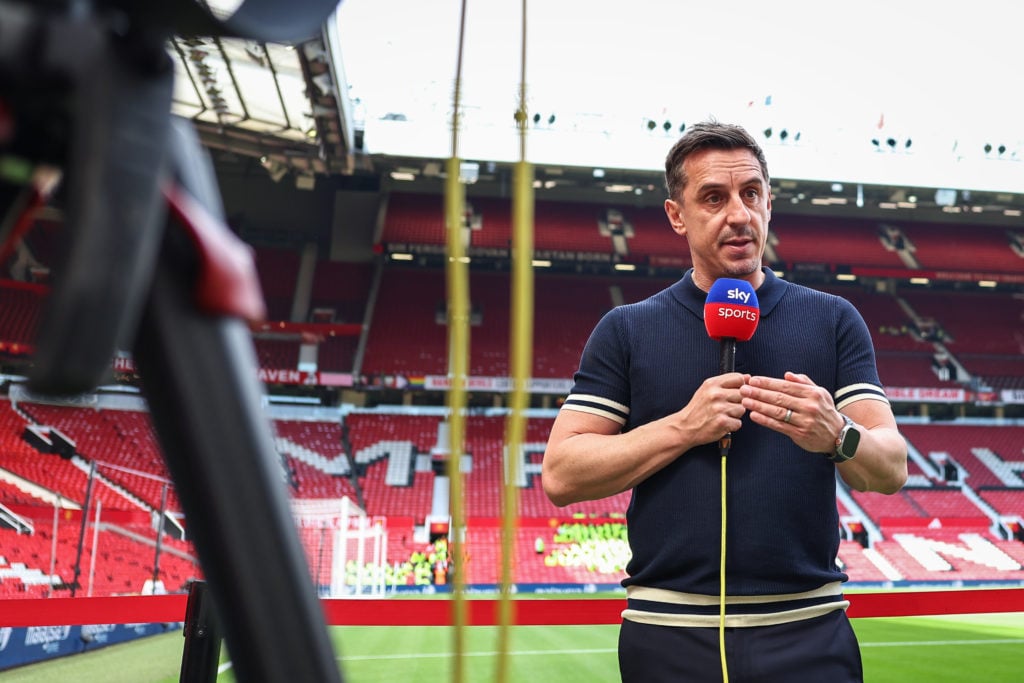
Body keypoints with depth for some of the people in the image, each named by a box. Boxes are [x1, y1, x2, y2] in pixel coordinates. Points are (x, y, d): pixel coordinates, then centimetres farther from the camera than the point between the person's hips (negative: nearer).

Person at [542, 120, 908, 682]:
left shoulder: (833, 321, 5)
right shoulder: (626, 330, 2)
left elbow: (891, 469, 0)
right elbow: (560, 476, -4)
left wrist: (837, 436, -22)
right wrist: (684, 428, -14)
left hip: (808, 632, 1)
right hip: (669, 635, 0)